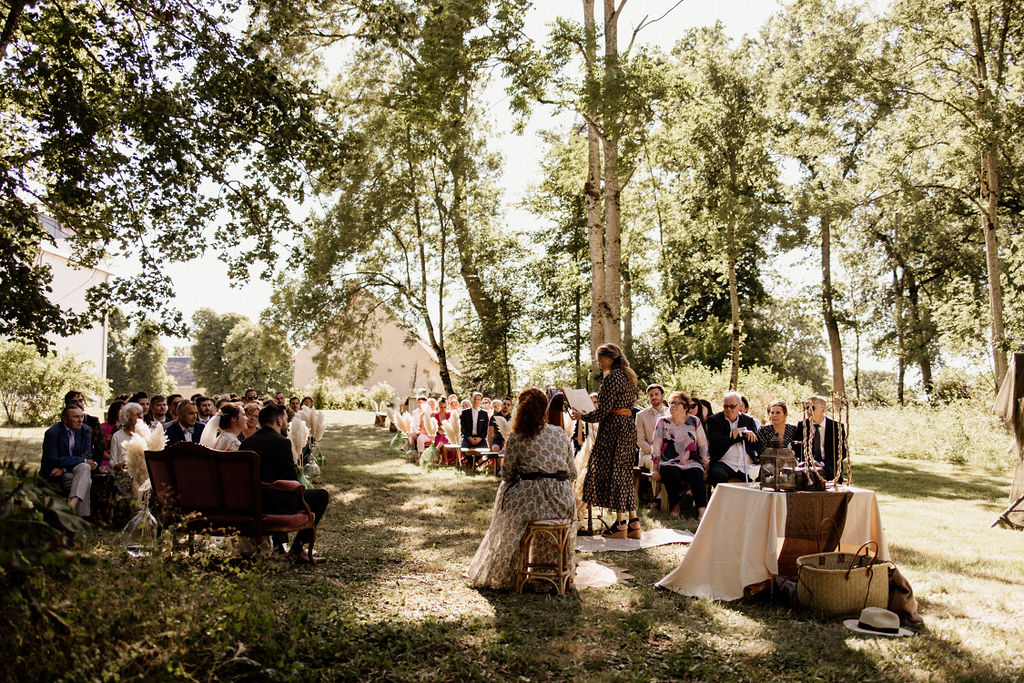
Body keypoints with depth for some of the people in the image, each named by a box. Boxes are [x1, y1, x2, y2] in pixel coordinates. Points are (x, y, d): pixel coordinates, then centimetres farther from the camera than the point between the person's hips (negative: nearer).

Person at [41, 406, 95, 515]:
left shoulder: (86, 430, 3)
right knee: (87, 481, -28)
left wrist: (64, 468, -19)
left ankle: (72, 503, -45)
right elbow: (53, 460, -19)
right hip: (52, 476, -4)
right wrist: (83, 460, -19)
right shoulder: (52, 433, -12)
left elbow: (86, 455, -2)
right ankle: (81, 515, -27)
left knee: (85, 467, -31)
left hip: (73, 469, 4)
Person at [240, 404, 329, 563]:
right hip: (271, 504, -9)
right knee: (322, 495, 5)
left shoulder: (246, 443, 10)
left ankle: (277, 543, 38)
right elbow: (293, 480, -12)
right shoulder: (281, 442, -13)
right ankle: (298, 550, 5)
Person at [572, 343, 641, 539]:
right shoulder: (628, 376, 13)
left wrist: (582, 416, -3)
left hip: (614, 428, -9)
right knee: (624, 474, 12)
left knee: (613, 473, -2)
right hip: (629, 426, 9)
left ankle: (621, 524, 3)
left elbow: (603, 411, -18)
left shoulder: (611, 378, -15)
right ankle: (633, 523, 12)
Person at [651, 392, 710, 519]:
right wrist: (655, 469, -1)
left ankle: (702, 510, -31)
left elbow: (703, 446, 10)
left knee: (696, 474, -32)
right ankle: (674, 506, -12)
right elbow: (656, 446, 6)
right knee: (672, 474, -33)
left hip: (691, 462, 1)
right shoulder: (663, 422, 11)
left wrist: (706, 467, 2)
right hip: (669, 462, 0)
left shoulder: (694, 421, 12)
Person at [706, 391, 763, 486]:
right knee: (718, 475, -35)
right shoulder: (714, 420, 9)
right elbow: (716, 442, -8)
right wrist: (742, 435, -4)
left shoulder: (748, 420, 18)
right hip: (724, 463, -3)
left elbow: (757, 445, 10)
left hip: (747, 465, 3)